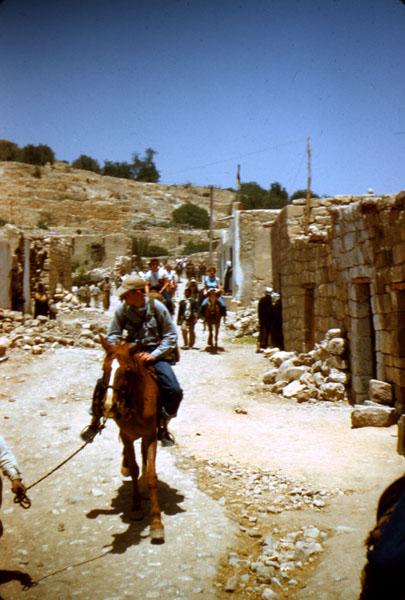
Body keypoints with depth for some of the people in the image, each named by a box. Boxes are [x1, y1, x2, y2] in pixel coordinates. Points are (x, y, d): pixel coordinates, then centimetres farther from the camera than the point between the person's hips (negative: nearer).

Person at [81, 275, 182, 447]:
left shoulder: (157, 307, -9)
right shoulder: (123, 309, -4)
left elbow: (171, 336, -6)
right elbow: (112, 335, 4)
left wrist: (153, 355, -16)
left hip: (155, 354, -2)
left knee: (174, 391, -20)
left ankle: (163, 426, 7)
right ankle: (95, 421, 13)